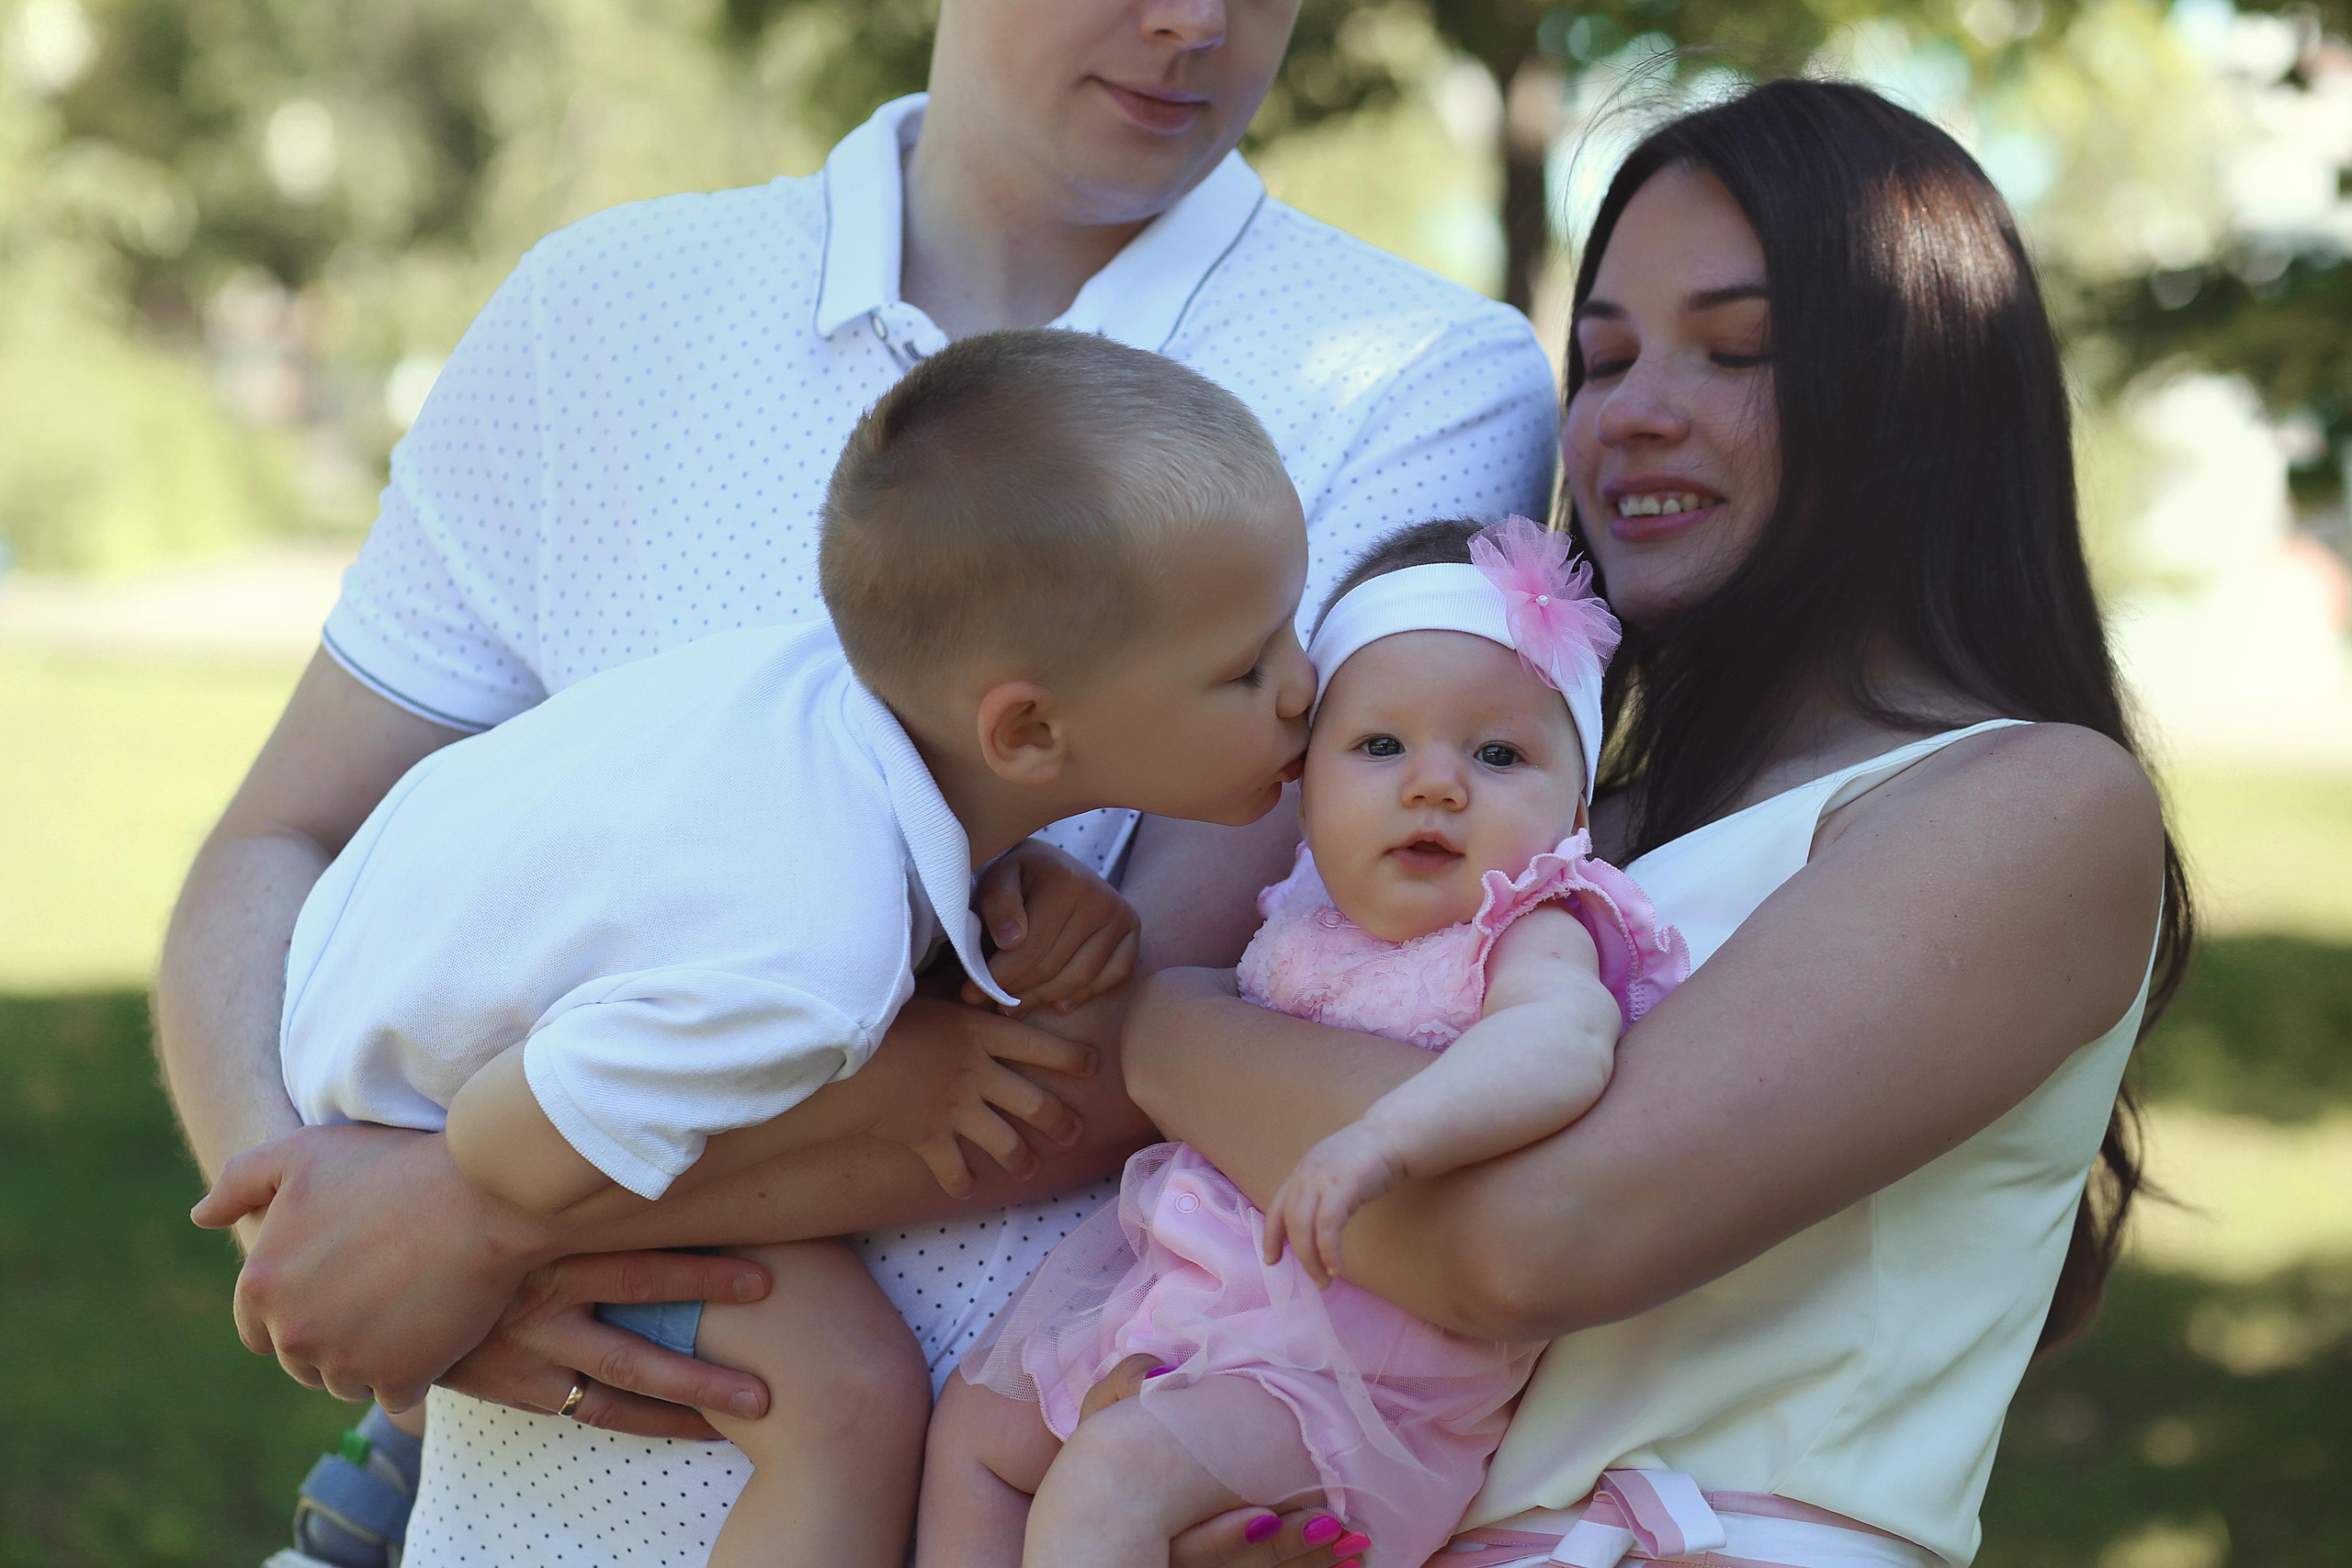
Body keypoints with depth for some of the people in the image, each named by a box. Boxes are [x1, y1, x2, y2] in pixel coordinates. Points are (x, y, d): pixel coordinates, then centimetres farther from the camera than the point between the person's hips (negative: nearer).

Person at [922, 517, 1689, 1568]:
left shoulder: (1529, 936, -15)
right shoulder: (1311, 928, 9)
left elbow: (1561, 1038, -40)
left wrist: (1388, 1136, -54)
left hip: (1360, 1352, -9)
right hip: (1193, 1282, 9)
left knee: (1113, 1473, -25)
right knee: (979, 1420, 15)